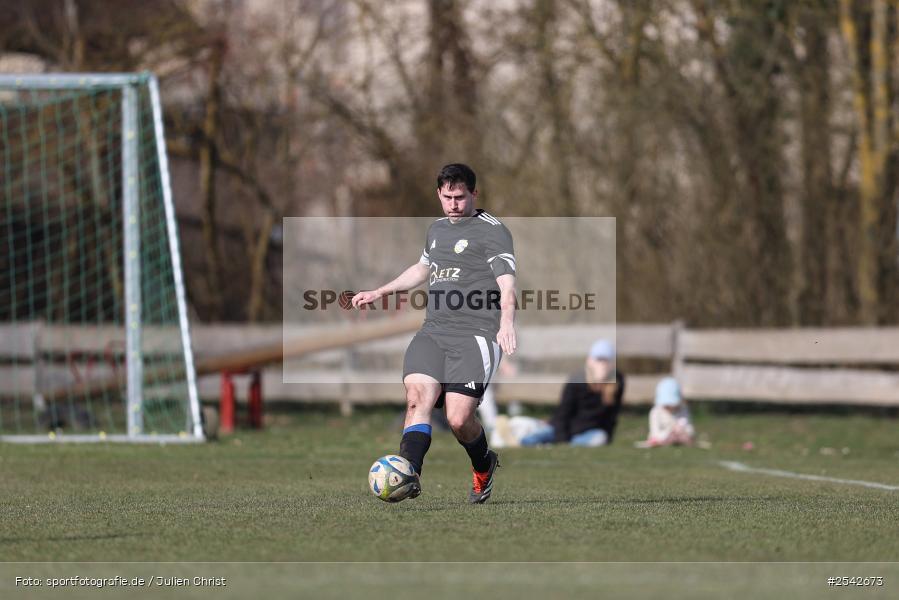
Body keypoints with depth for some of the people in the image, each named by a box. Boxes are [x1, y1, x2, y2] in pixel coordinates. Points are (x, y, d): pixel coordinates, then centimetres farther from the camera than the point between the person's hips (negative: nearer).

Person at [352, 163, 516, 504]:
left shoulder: (492, 231, -2)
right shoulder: (437, 229, 21)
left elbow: (507, 283, -13)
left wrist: (507, 323, -31)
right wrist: (379, 292, 42)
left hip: (475, 335, -6)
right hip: (433, 332, 6)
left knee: (458, 418, -14)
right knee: (418, 397, -19)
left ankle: (483, 467, 18)